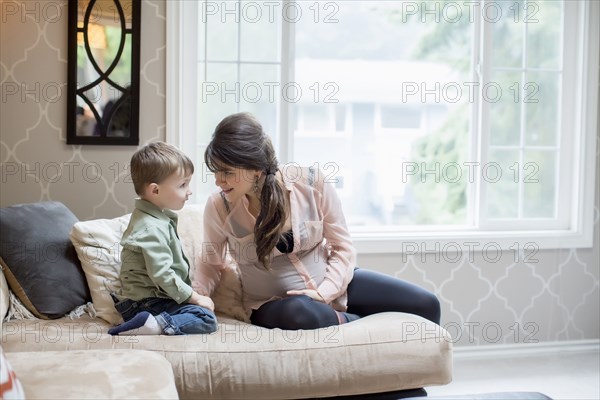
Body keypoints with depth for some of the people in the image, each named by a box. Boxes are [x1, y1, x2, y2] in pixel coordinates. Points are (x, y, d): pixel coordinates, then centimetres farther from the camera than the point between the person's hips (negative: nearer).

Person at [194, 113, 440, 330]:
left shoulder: (312, 183, -17)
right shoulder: (218, 207, -16)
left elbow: (343, 248, -7)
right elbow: (211, 263, 2)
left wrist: (324, 292, -21)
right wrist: (195, 293, -18)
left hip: (331, 284, 2)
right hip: (274, 304, -1)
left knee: (426, 305, -7)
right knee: (301, 314, -41)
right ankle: (349, 321, -9)